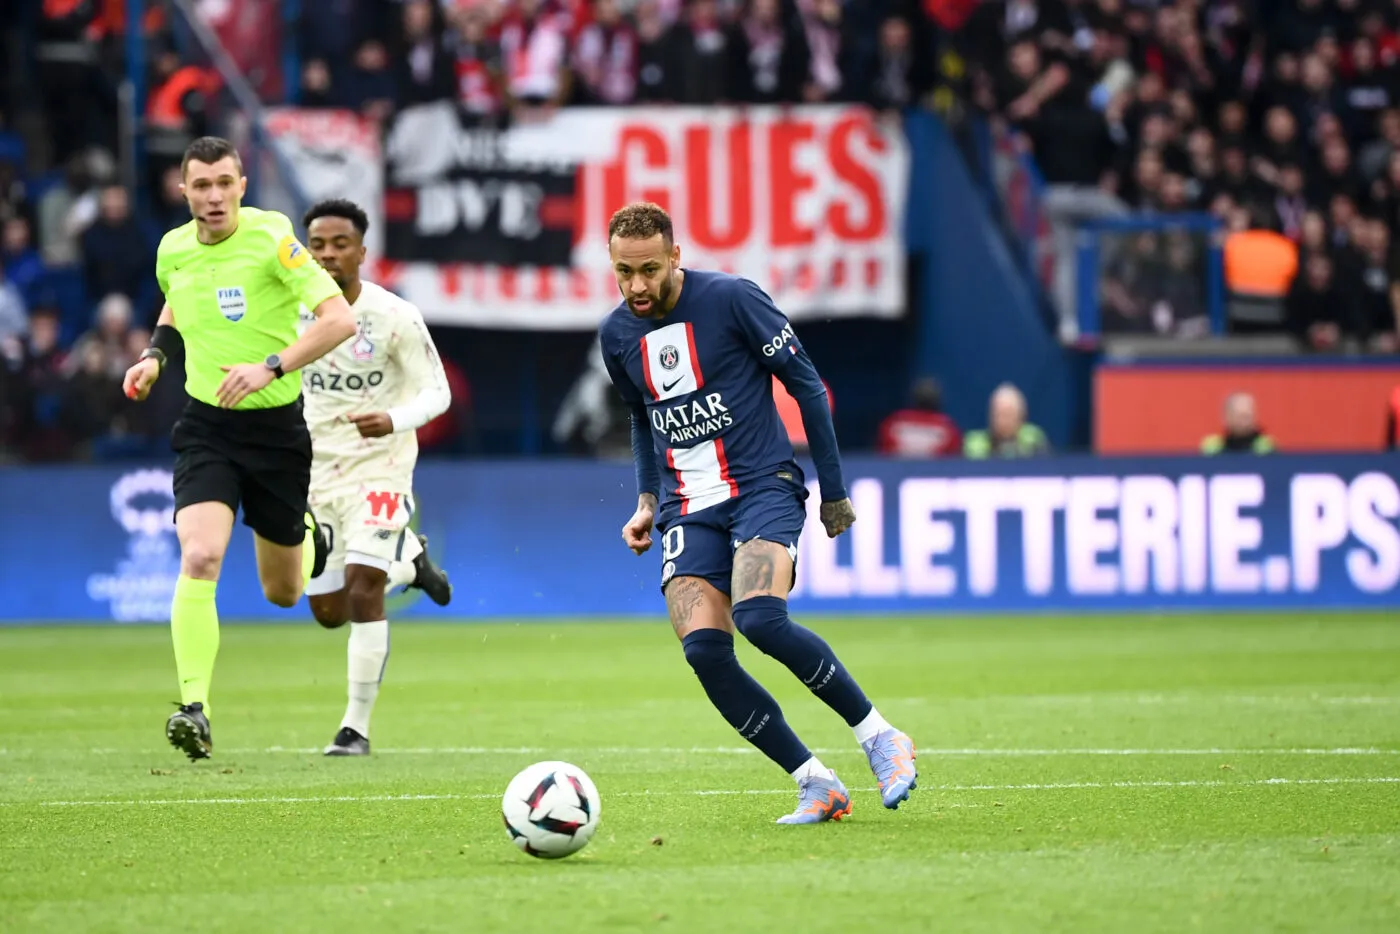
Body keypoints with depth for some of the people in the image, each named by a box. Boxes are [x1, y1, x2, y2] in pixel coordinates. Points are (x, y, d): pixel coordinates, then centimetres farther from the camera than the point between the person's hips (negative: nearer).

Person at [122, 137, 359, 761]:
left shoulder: (269, 238, -14)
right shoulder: (172, 250, 0)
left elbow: (340, 319, -21)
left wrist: (271, 366, -30)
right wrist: (155, 352, 7)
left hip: (276, 427, -2)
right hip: (206, 427, 2)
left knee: (283, 594, 12)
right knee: (199, 558, -24)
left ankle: (305, 535, 49)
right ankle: (194, 710, -24)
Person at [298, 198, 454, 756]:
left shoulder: (395, 318, -14)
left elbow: (437, 392, -10)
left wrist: (393, 421, -29)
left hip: (379, 466, -4)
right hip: (315, 470, 5)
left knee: (362, 588, -20)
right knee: (328, 612, 9)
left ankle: (357, 727, -9)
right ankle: (410, 562, 41)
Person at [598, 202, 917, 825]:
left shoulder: (731, 299, -9)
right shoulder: (617, 335, 8)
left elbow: (805, 384, -2)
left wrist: (833, 490, 0)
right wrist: (647, 501, 17)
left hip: (762, 488, -5)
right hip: (689, 510, 5)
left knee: (759, 618, -30)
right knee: (703, 650, -17)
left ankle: (879, 738, -12)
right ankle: (816, 786, -7)